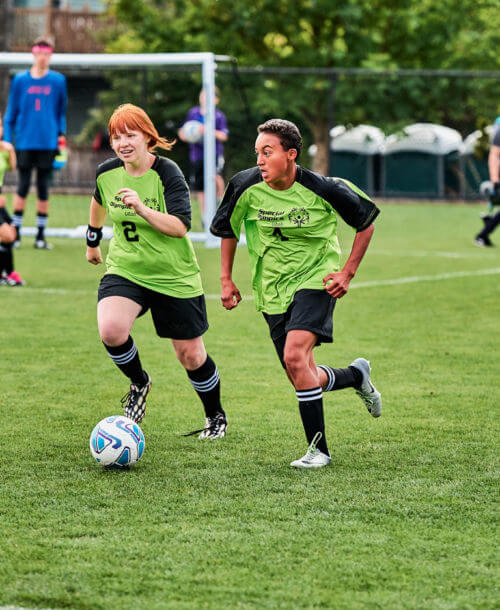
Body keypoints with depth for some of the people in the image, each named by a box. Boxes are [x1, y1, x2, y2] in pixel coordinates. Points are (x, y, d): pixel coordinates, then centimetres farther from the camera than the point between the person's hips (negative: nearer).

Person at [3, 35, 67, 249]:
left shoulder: (58, 80, 3)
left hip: (48, 143, 0)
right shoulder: (20, 80, 2)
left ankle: (40, 235, 12)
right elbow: (11, 113, 7)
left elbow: (61, 111, 12)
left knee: (43, 189, 4)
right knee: (23, 187, 0)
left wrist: (61, 135, 4)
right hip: (25, 142, 0)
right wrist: (7, 141, 3)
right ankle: (15, 232, 10)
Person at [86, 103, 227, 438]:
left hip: (175, 277, -3)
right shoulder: (107, 173, -5)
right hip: (124, 269, 3)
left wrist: (142, 209, -40)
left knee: (191, 356, 6)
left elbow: (180, 226, -28)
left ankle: (216, 416, 33)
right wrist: (93, 239, 32)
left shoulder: (167, 173, -18)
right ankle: (139, 382, 5)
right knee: (111, 330, -26)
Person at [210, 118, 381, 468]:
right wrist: (226, 279, 7)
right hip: (273, 288, 4)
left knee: (294, 355, -27)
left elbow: (366, 223, -2)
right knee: (304, 380, 5)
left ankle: (318, 449, -16)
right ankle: (357, 375, 39)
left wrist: (348, 273, -6)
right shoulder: (247, 187, -11)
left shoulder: (322, 190, -18)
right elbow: (227, 228, 10)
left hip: (316, 279, -4)